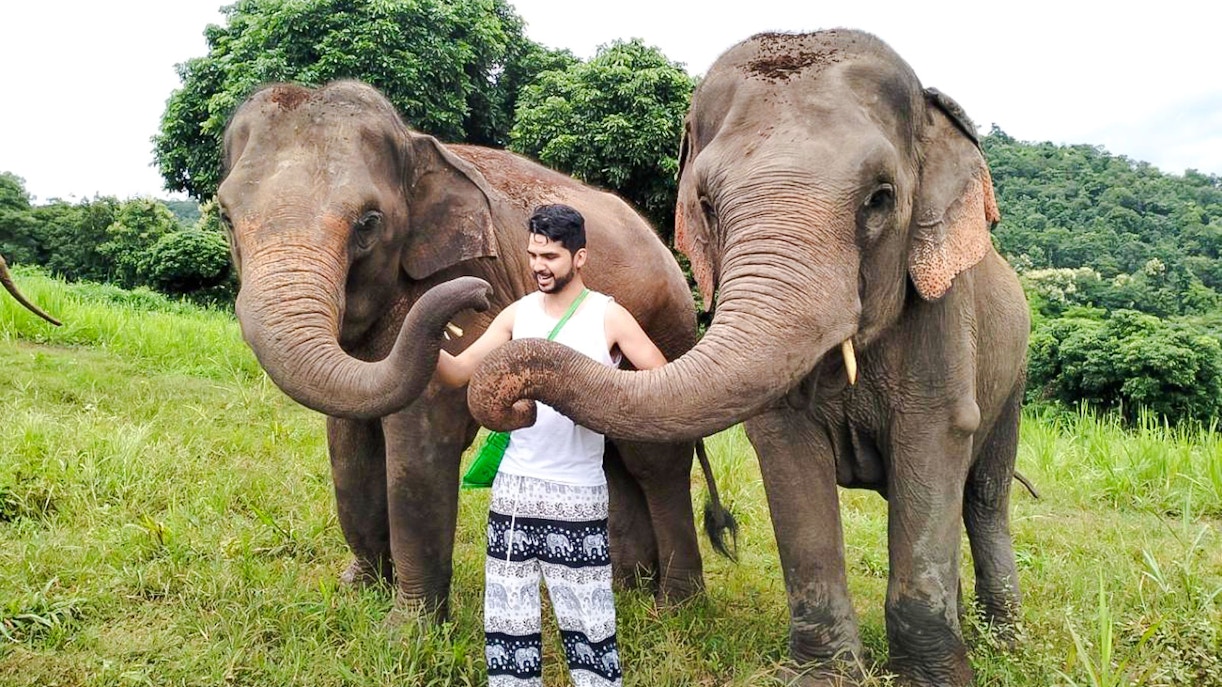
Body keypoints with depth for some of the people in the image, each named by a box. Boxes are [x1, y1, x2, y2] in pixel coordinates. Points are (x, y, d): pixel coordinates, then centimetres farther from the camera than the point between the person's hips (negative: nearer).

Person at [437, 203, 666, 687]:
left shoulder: (608, 317, -3)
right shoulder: (517, 314, 5)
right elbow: (459, 373, 0)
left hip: (578, 492, -3)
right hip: (515, 485, 3)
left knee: (586, 616, 4)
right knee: (507, 612, 10)